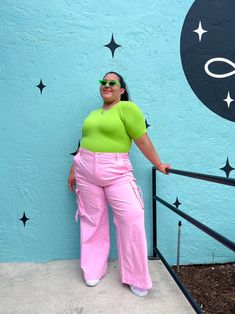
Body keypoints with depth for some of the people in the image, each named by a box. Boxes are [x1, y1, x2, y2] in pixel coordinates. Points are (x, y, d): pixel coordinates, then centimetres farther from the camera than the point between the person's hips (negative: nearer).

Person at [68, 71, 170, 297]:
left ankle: (136, 278, 9)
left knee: (132, 218, -10)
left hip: (116, 172, -5)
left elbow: (142, 140, -5)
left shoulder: (127, 108, -4)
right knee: (93, 220, 11)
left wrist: (158, 164, -5)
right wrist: (73, 169, 19)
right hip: (86, 171, 6)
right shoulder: (93, 114, 17)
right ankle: (93, 271, 28)